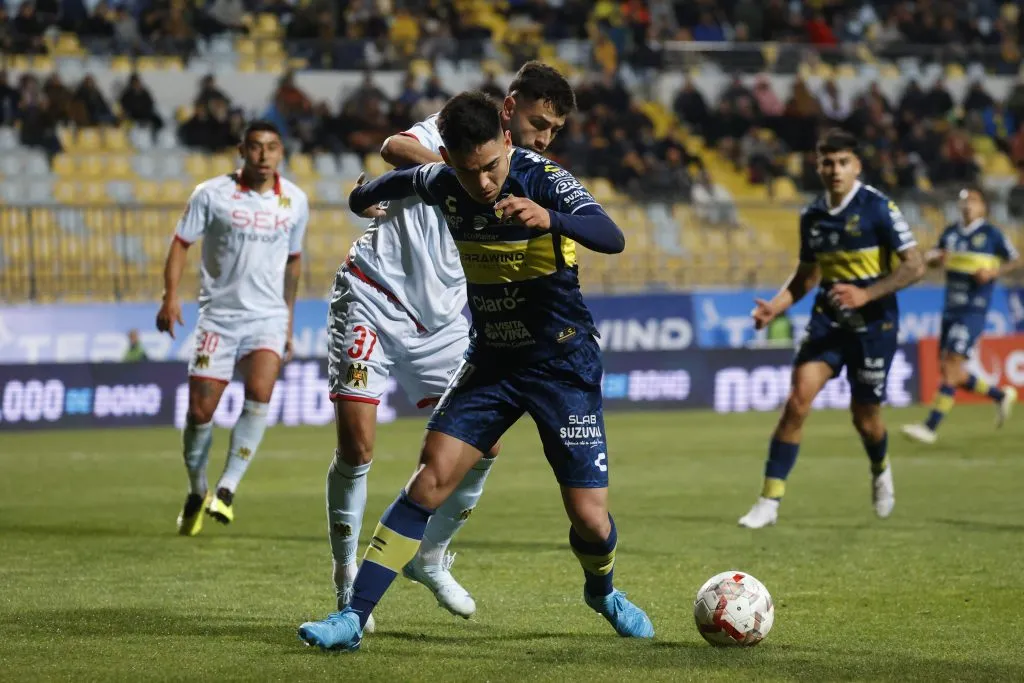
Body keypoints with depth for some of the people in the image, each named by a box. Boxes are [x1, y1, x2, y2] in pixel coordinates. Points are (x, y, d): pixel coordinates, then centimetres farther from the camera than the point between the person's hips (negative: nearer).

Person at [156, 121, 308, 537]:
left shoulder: (295, 201, 5)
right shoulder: (212, 194, -4)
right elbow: (181, 242, -1)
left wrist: (289, 321, 20)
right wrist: (171, 296, -15)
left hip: (268, 318, 1)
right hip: (218, 316, -1)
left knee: (259, 393, -24)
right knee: (200, 410, -3)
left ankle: (227, 490, -18)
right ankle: (196, 493, 21)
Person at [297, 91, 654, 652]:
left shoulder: (543, 180, -20)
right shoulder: (442, 184, -6)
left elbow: (612, 239, -36)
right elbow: (409, 179, 20)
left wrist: (549, 219, -54)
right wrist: (368, 193, 38)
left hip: (563, 363, -3)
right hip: (492, 359, 4)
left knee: (589, 518, -5)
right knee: (432, 475, -13)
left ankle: (603, 591, 30)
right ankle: (354, 616, -13)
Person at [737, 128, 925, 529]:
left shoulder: (878, 207, -13)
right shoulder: (812, 216, 4)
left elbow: (915, 266, -14)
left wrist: (866, 294, -25)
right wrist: (775, 307, 2)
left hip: (874, 324, -4)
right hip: (828, 320, 4)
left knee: (864, 417, 5)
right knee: (797, 400, -13)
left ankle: (880, 471, 41)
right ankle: (770, 500, -10)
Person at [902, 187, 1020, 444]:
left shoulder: (991, 234, -4)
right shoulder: (951, 233, 10)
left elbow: (1015, 260, 4)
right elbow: (929, 259, 19)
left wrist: (993, 272, -13)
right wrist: (935, 257, -5)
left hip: (973, 311, -7)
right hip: (950, 309, 7)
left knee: (951, 367, -14)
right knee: (948, 370, 9)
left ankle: (930, 427, -14)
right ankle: (1001, 396, 29)